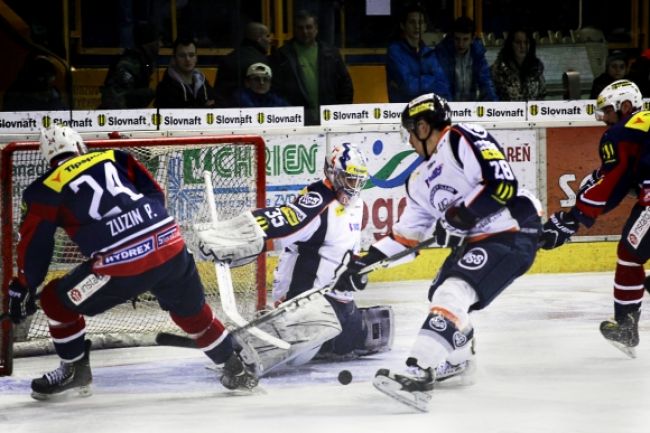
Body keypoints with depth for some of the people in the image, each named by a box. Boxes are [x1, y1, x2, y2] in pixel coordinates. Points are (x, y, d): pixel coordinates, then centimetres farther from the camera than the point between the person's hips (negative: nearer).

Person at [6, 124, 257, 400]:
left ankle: (75, 371, 28)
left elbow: (33, 247, 13)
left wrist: (23, 289, 24)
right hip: (170, 245, 4)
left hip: (121, 264, -4)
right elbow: (156, 194, 19)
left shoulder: (44, 191, 10)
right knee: (192, 312, 29)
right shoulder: (115, 159, 19)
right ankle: (236, 369, 36)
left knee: (56, 302, 18)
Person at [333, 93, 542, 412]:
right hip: (474, 240, 10)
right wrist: (363, 263, 15)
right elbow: (406, 232, 21)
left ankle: (418, 375, -37)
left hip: (512, 232, -10)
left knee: (453, 293, -24)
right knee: (440, 294, 23)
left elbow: (502, 184, -22)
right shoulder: (421, 179, 17)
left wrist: (462, 215, -23)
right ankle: (457, 362, 47)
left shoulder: (464, 140, -12)